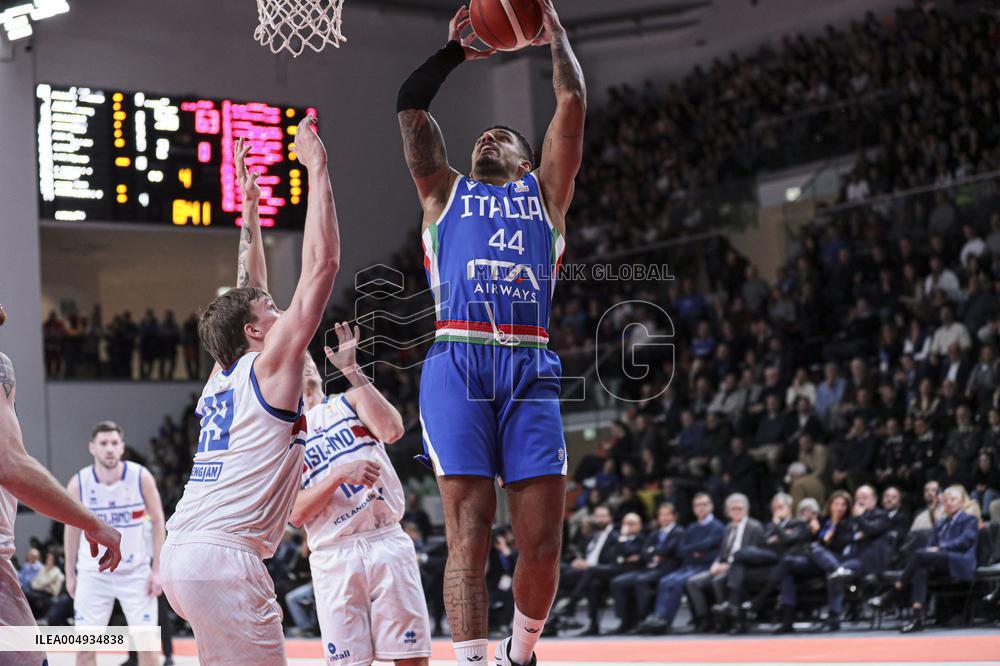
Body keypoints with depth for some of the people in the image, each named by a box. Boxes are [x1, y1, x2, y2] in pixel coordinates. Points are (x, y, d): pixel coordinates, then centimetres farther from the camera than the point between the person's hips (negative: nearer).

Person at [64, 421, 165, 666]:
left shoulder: (141, 477, -12)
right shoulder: (79, 483, -9)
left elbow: (157, 521, -3)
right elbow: (72, 528, 4)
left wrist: (157, 569, -7)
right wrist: (70, 574, 5)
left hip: (135, 570, -1)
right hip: (93, 572, 1)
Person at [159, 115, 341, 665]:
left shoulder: (223, 377, 19)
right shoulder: (271, 366, -2)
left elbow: (247, 300, 37)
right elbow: (322, 263, -4)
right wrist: (316, 169, 1)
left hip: (180, 555, 9)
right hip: (223, 557, -9)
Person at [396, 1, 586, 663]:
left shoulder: (544, 191, 25)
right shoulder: (446, 192, 24)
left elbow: (573, 104, 18)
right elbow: (410, 109, 17)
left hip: (531, 370, 1)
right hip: (458, 365, -1)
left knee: (544, 542, -3)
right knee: (469, 537, -9)